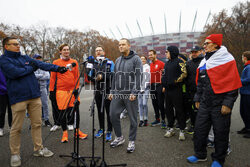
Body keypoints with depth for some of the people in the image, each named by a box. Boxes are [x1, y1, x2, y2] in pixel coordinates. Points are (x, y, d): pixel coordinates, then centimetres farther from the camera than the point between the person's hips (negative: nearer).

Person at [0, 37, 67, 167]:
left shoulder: (25, 58, 17)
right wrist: (30, 68, -3)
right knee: (16, 128, 3)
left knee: (37, 124, 10)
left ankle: (38, 149, 23)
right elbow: (14, 72, -17)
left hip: (34, 95, 6)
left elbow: (42, 64, 6)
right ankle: (15, 154, 21)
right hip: (18, 97, -5)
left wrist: (57, 68, -6)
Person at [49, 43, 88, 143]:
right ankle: (64, 133, 21)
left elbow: (77, 76, 6)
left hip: (73, 90, 1)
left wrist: (77, 88, -2)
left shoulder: (74, 62, 8)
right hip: (61, 91, -1)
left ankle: (77, 131, 22)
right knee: (62, 112, 5)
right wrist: (51, 90, 3)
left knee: (75, 110, 6)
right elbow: (52, 77, 5)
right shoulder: (56, 63, 4)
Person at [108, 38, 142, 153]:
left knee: (133, 118, 4)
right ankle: (119, 137, 26)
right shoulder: (118, 60, 16)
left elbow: (138, 77, -11)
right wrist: (112, 91, 14)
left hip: (130, 94, -5)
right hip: (118, 93, 6)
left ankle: (131, 141, 21)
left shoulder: (136, 59, -4)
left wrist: (134, 92, -18)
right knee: (113, 115, 5)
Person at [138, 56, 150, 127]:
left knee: (144, 104, -10)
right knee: (140, 104, 3)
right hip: (139, 88, 4)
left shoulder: (147, 67, 3)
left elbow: (147, 79, -4)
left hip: (146, 88, -4)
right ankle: (141, 120, 10)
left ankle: (146, 119, 4)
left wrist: (143, 88, -9)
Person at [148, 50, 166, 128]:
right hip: (152, 86, 7)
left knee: (161, 104, -3)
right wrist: (150, 82, 12)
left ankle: (163, 120, 9)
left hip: (159, 85, -7)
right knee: (154, 103, 12)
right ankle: (157, 119, 23)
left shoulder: (161, 63, -8)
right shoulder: (150, 65, 13)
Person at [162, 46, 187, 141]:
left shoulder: (179, 61, -6)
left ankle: (182, 130, 10)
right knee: (168, 109, 11)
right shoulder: (167, 63, 17)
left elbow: (184, 73, -14)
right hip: (167, 90, 8)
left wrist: (175, 81, -16)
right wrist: (164, 86, 15)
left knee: (179, 110, -1)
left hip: (176, 89, -8)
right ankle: (170, 128, 23)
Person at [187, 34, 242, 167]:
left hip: (220, 105, -6)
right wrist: (197, 99, 16)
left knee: (221, 133, 7)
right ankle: (200, 155, 29)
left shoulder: (227, 59, -6)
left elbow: (233, 83, -11)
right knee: (199, 130, 11)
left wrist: (228, 103, -16)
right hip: (205, 104, 6)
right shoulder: (203, 62, 14)